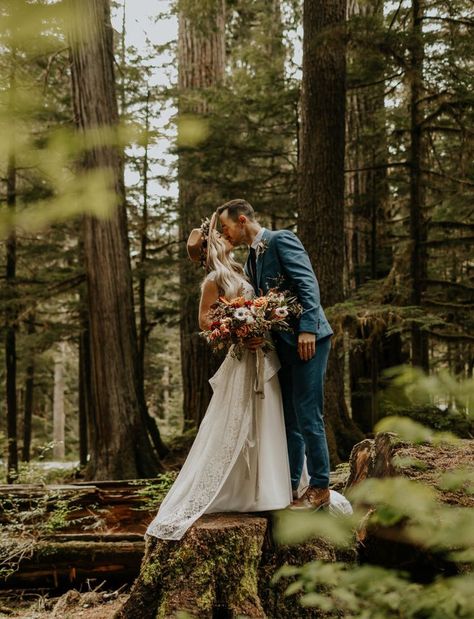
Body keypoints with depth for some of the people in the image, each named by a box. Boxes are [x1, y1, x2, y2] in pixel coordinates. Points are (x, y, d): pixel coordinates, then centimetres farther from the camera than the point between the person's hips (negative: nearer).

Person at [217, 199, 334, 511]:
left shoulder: (282, 239, -7)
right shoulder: (251, 259, 19)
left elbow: (309, 284, -16)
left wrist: (307, 329, -23)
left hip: (307, 340, -9)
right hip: (282, 344, 9)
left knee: (307, 416, -7)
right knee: (288, 418, 11)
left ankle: (320, 488, 3)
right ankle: (289, 486, 18)